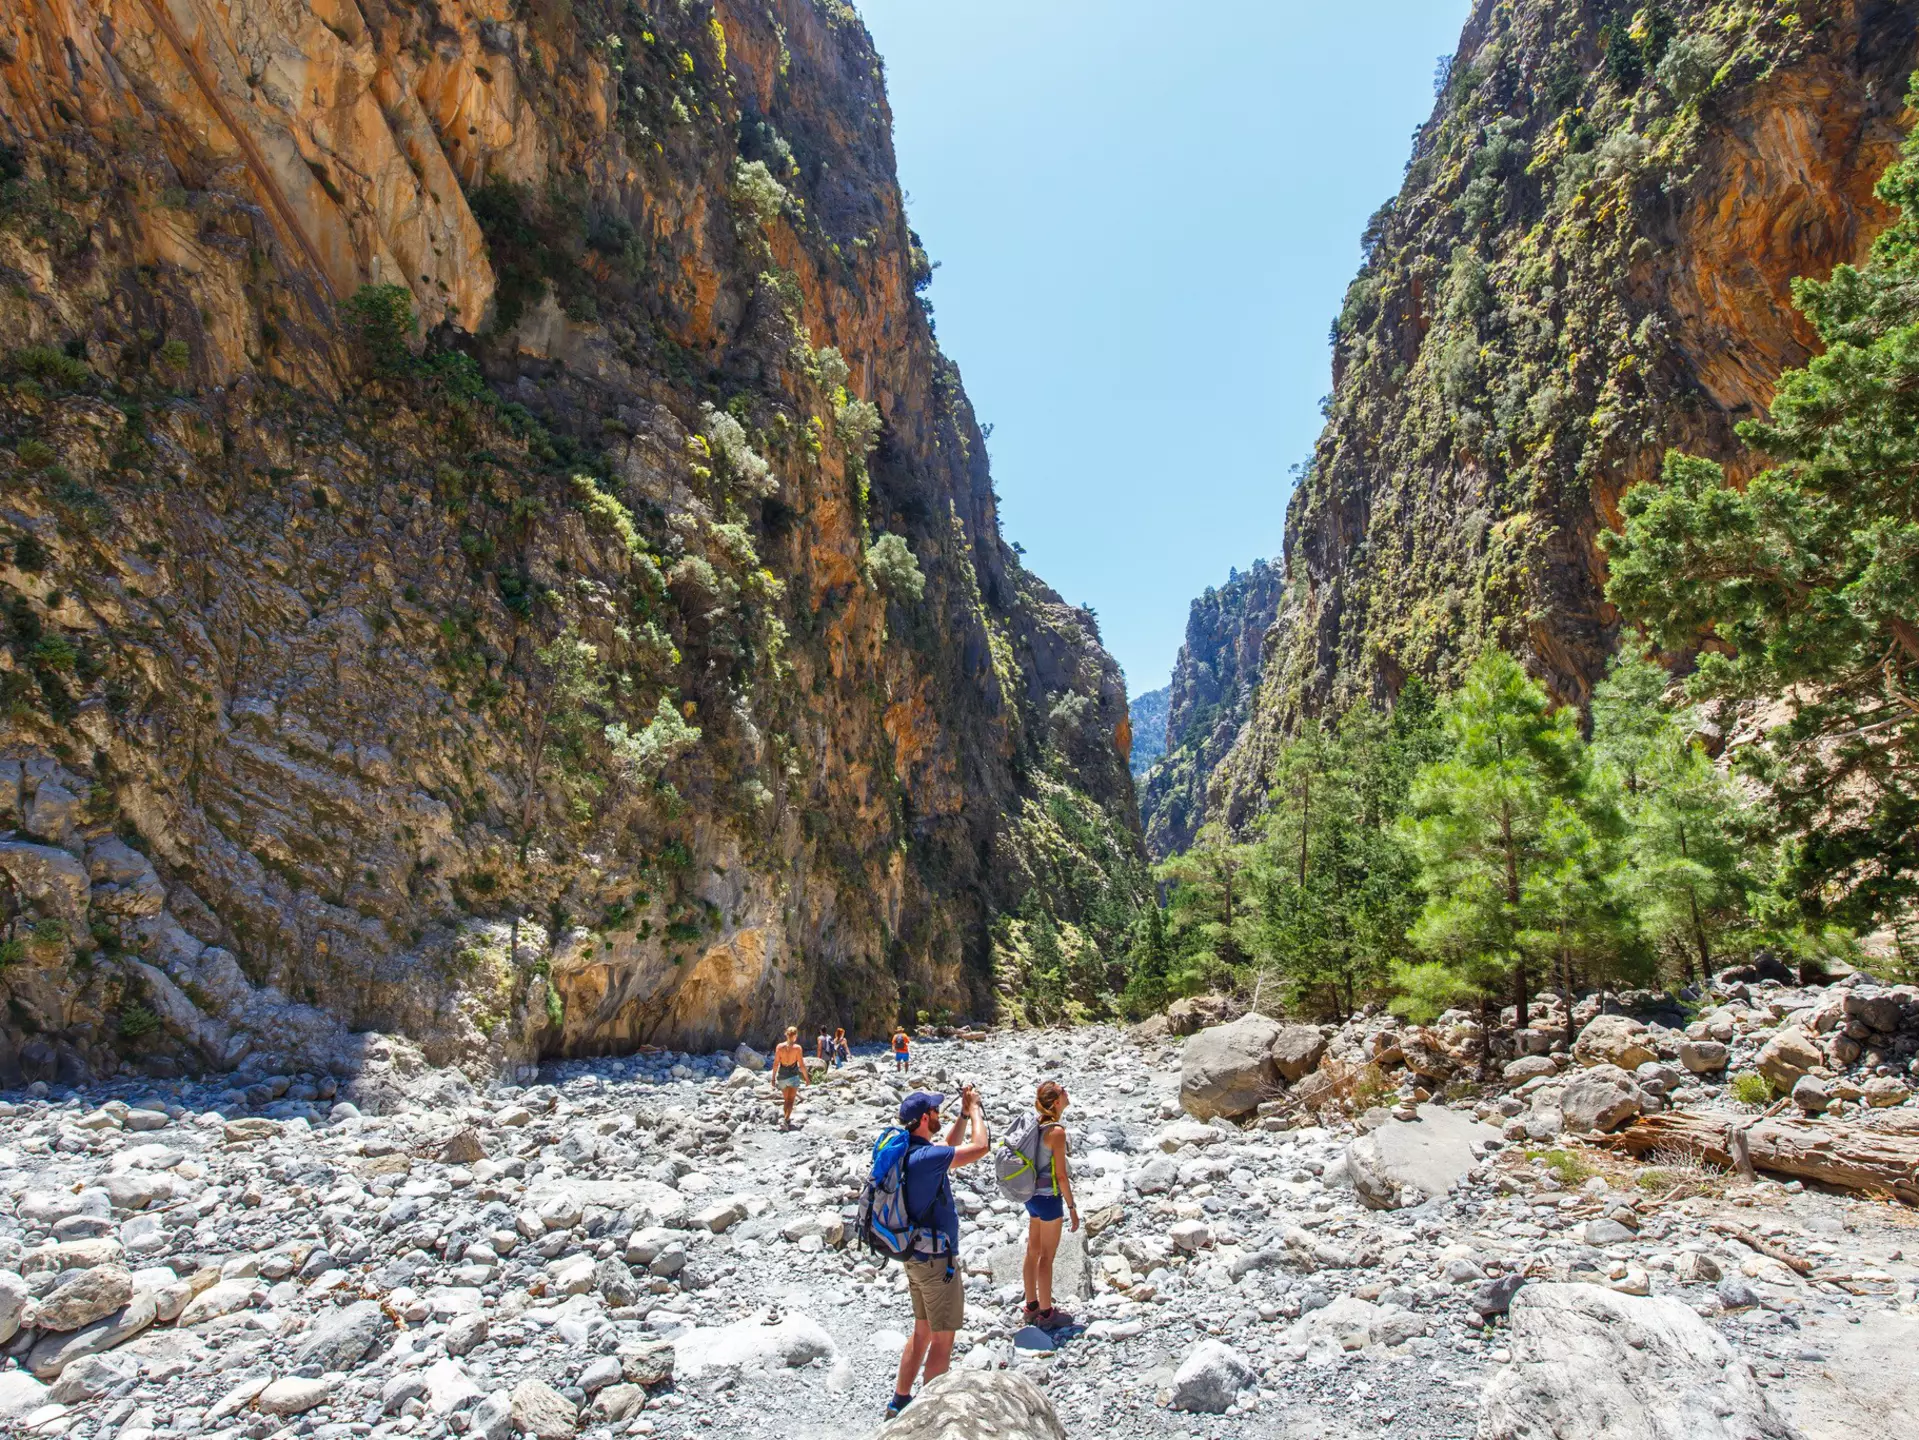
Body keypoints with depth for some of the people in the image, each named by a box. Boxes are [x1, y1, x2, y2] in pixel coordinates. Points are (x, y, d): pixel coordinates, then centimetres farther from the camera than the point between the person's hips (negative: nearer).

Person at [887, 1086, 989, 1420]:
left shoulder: (908, 1151, 2)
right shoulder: (924, 1157, -27)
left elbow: (949, 1148, 19)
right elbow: (979, 1146, -26)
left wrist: (964, 1115, 9)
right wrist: (974, 1109, -12)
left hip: (917, 1256, 9)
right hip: (937, 1259, -9)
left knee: (923, 1331, 22)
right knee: (943, 1341, 5)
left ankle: (900, 1401, 31)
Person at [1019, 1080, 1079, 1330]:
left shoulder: (1037, 1126, 2)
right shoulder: (1057, 1131, -22)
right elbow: (1061, 1174, -19)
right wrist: (1072, 1207, -10)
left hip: (1032, 1195, 8)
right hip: (1048, 1198, -8)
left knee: (1032, 1252, 18)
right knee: (1046, 1257, 6)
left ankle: (1032, 1306, 31)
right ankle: (1046, 1313, 18)